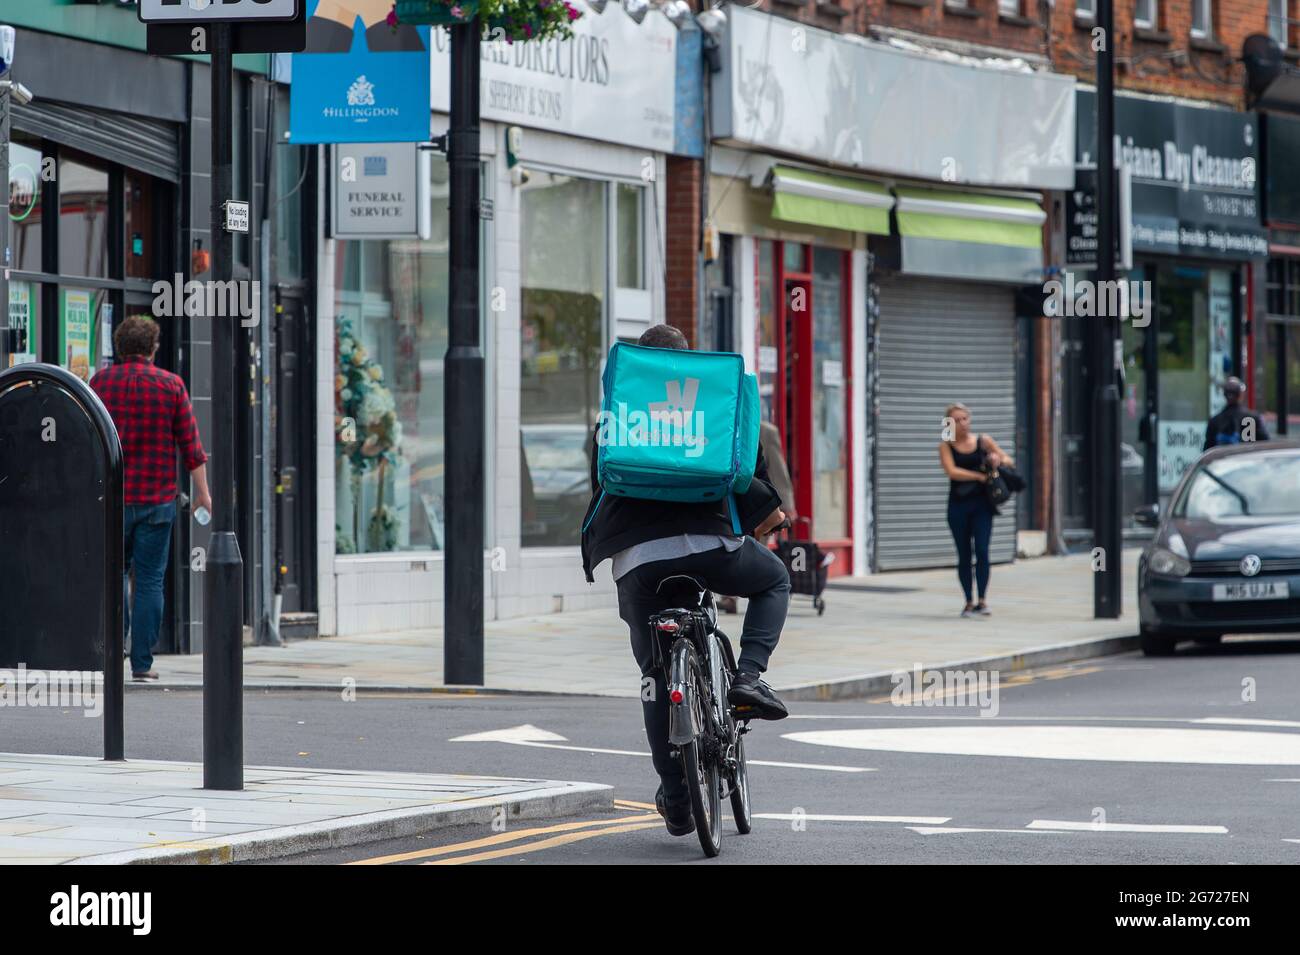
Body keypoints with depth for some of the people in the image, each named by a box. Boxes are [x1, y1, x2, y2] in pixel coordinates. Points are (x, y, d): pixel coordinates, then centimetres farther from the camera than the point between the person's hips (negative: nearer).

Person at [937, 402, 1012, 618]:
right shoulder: (946, 446, 2)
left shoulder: (983, 441, 6)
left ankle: (982, 601, -8)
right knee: (964, 555, 4)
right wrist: (980, 476, -17)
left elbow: (1009, 461, 12)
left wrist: (998, 459, -10)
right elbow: (952, 471, -14)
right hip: (958, 504, 0)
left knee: (982, 551, -12)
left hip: (981, 503, 0)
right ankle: (969, 602, 11)